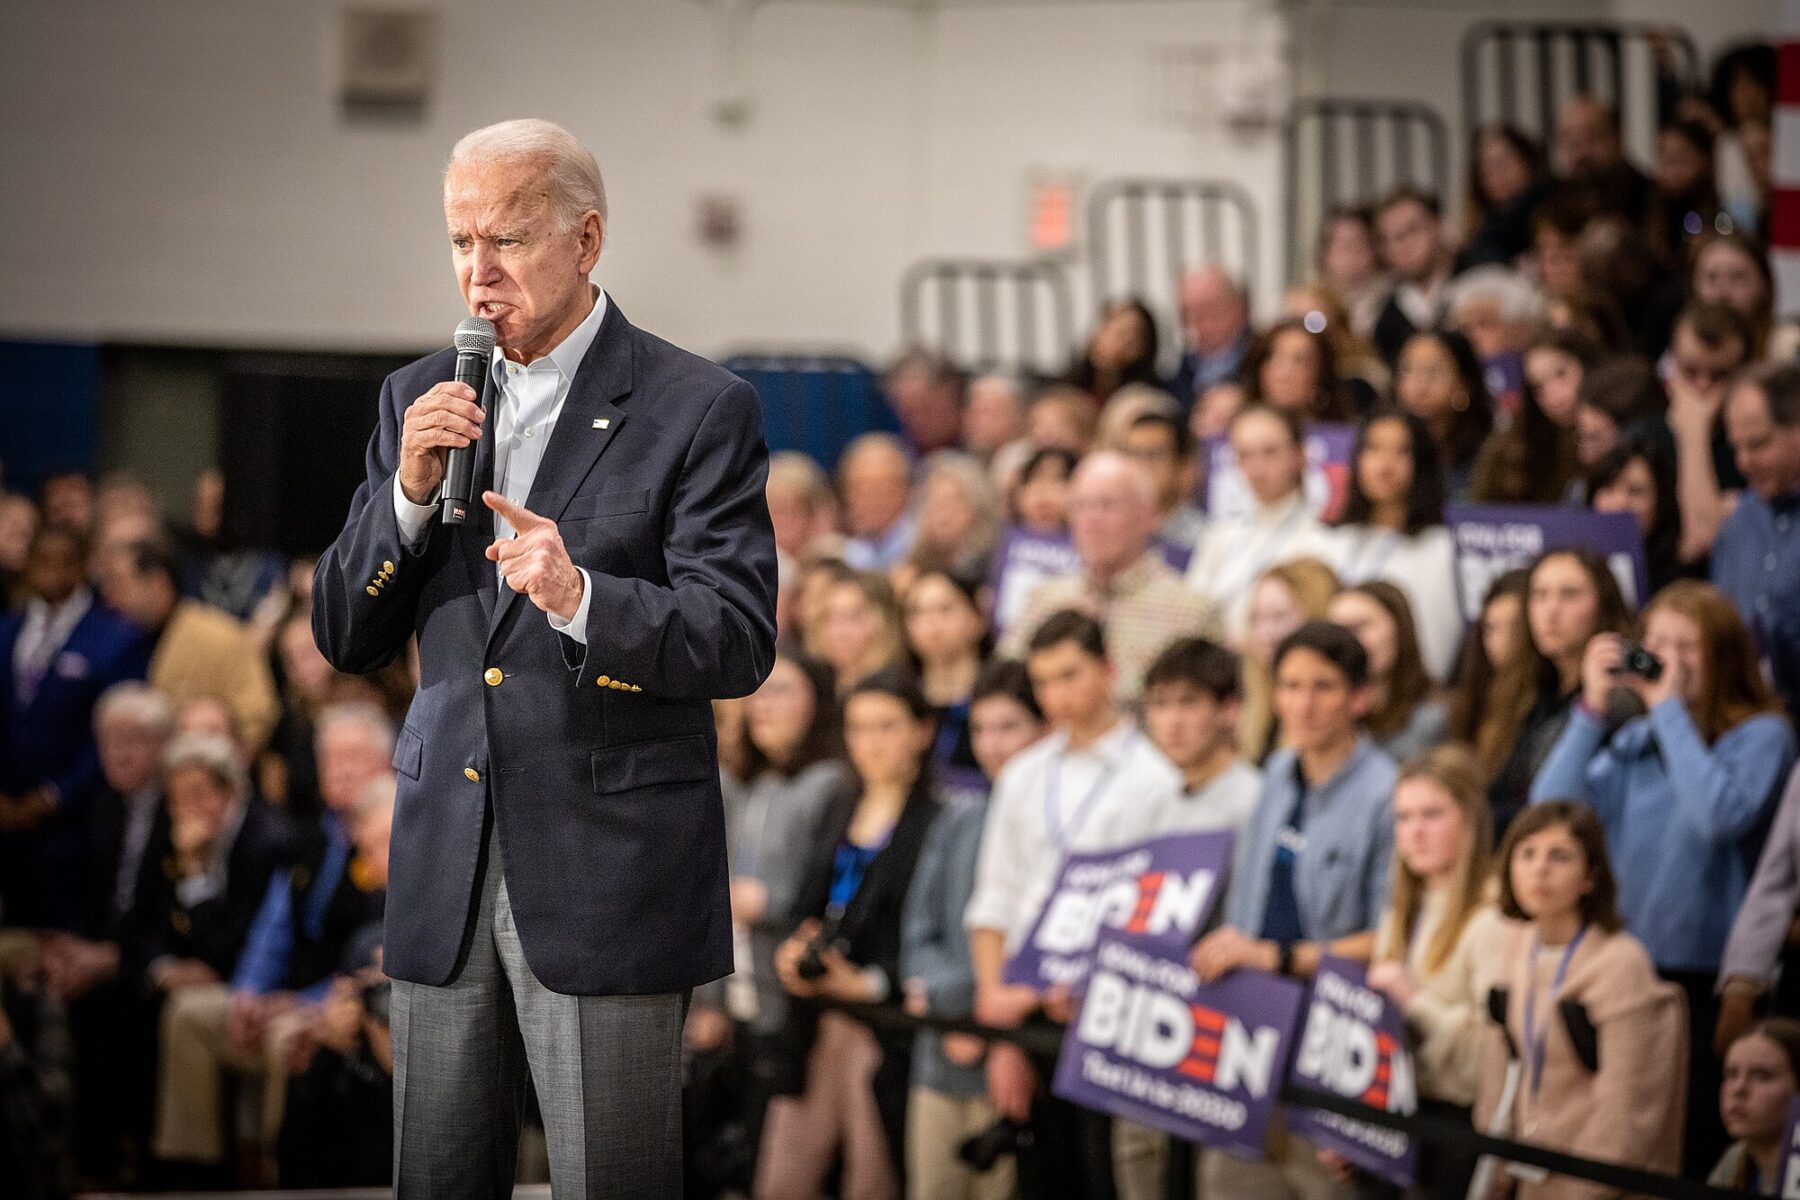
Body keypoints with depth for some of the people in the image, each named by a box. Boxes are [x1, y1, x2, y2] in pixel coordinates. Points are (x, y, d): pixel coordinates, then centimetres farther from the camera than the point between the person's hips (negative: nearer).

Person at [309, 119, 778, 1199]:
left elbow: (740, 643, -10)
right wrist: (409, 491, -7)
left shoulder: (698, 409, -4)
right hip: (447, 867, 5)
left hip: (610, 869, -5)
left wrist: (581, 598, -26)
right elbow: (344, 637, 10)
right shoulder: (420, 399, 12)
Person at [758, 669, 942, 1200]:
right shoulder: (839, 815, 16)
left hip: (886, 1028, -7)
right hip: (814, 1023, 7)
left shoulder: (937, 821, -7)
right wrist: (791, 954, -2)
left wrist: (869, 984, -20)